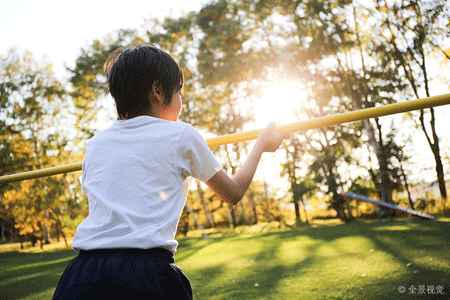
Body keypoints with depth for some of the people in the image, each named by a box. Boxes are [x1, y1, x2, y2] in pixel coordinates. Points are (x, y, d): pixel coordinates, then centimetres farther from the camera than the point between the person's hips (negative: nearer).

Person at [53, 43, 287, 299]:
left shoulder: (95, 144, 14)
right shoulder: (182, 135, 4)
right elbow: (233, 193, 17)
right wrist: (262, 144, 33)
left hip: (83, 272, 4)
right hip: (147, 277, -3)